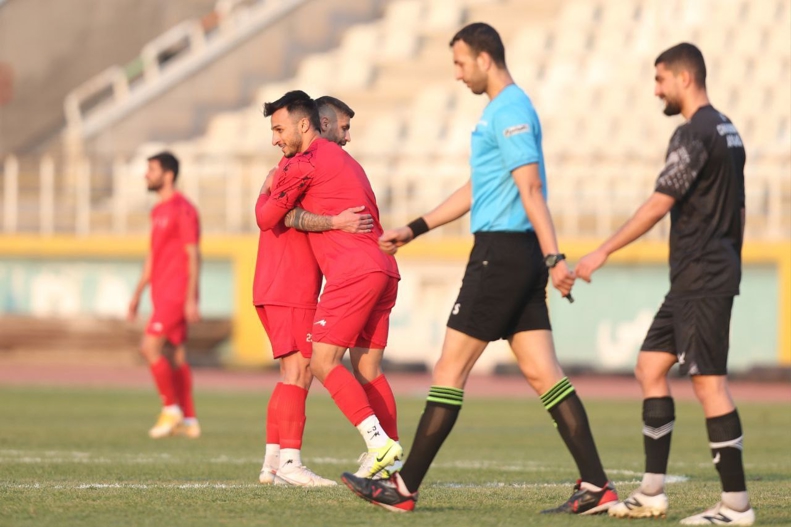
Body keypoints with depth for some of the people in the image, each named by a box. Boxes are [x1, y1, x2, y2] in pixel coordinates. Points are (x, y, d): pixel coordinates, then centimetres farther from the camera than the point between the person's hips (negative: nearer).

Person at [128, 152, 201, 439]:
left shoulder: (183, 209, -11)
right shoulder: (158, 211, 17)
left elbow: (193, 255, -15)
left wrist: (191, 299, -19)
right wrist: (138, 293, 21)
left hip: (177, 293, -9)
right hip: (163, 293, 9)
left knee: (150, 346, -14)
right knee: (177, 355, 7)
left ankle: (171, 409, -5)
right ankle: (188, 421, 8)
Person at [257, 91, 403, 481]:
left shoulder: (305, 162, -2)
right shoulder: (342, 159, 27)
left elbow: (267, 218, 4)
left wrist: (268, 188, 19)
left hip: (353, 272, -9)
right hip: (383, 270, 9)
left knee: (323, 362, -9)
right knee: (368, 370, 10)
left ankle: (378, 440, -21)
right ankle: (392, 461, 6)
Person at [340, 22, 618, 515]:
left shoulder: (510, 111, -12)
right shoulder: (503, 109, 20)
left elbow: (531, 188, -21)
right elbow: (477, 190, 29)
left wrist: (553, 257, -28)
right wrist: (414, 229, 31)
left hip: (501, 253, -10)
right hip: (518, 255, 10)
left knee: (451, 368, -4)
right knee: (543, 373, 4)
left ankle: (404, 488, 1)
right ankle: (596, 487, -3)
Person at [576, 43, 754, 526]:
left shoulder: (695, 134, -14)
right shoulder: (726, 130, 16)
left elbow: (659, 204, -18)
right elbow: (737, 210, 21)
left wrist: (603, 253, -15)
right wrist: (729, 267, 26)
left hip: (702, 278, -10)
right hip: (698, 281, 10)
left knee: (709, 381, -9)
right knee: (651, 367, 12)